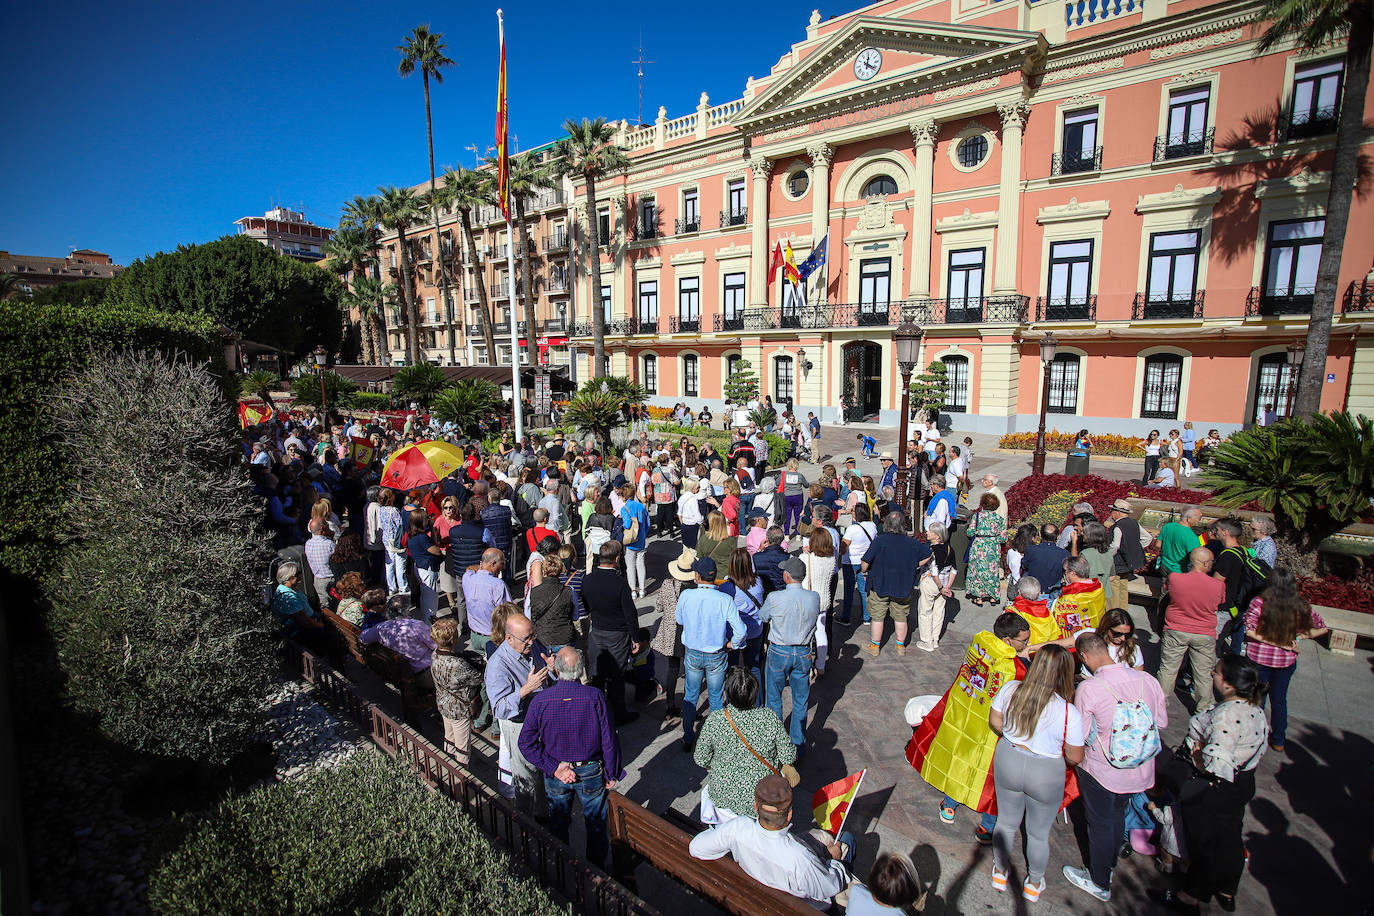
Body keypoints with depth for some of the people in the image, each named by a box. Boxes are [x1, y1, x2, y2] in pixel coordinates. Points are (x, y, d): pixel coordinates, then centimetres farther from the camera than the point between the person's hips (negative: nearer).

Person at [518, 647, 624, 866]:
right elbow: (609, 740, -16)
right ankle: (596, 868, 43)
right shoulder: (595, 697, -23)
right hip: (591, 772, -1)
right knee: (596, 824, 23)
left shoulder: (540, 699, -19)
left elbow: (526, 743, -16)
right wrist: (611, 773, -3)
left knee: (558, 823, 26)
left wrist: (554, 768, -13)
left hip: (555, 774, 1)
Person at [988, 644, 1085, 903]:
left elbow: (995, 721, -1)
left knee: (1006, 823, 26)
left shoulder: (1010, 690, -18)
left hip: (1007, 763, 3)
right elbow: (1075, 758, -14)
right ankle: (1034, 884, 47)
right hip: (1046, 775, -2)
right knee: (1039, 834, 24)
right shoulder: (1069, 713, -27)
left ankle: (1000, 872, 48)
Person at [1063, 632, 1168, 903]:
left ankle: (1099, 883, 37)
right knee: (1117, 817, 28)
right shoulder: (1147, 680, -13)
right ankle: (1109, 865, 52)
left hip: (1102, 772, -5)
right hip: (1141, 772, 5)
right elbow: (1162, 723, 2)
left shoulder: (1088, 689, -28)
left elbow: (1079, 737, -18)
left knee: (1100, 825, 17)